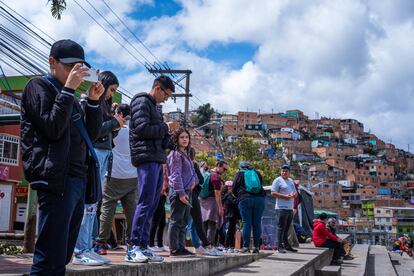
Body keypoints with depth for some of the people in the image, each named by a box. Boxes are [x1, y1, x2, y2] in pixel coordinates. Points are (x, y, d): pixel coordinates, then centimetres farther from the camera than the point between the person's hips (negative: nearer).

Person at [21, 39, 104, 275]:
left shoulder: (68, 96, 25)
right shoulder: (39, 86, 2)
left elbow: (91, 134, 18)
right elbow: (53, 128, -13)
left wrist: (93, 101, 6)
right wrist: (68, 89, -12)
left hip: (77, 179, 8)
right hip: (56, 178, -8)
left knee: (63, 256, 9)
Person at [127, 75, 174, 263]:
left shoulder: (153, 106, 26)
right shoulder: (142, 102, -2)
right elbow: (142, 128, -15)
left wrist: (166, 137, 5)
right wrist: (165, 128, -4)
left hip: (156, 159, 10)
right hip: (146, 158, -10)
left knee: (151, 205, 7)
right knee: (145, 203, -12)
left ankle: (142, 247, 10)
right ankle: (134, 248, -9)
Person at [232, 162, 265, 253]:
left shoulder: (239, 174, 9)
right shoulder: (257, 173, 18)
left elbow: (234, 189, 8)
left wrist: (239, 197, 23)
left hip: (245, 199, -2)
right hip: (259, 199, 3)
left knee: (246, 223, -1)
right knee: (257, 223, 4)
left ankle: (246, 247, -4)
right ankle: (256, 247, 3)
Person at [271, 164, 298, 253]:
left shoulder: (291, 181, 20)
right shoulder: (278, 181, -4)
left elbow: (296, 193, 22)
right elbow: (273, 193, -12)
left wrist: (292, 195, -2)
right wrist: (285, 196, -18)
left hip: (290, 208, 8)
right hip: (282, 208, -8)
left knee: (287, 228, 12)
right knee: (281, 227, -9)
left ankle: (287, 245, 17)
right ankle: (280, 246, -8)